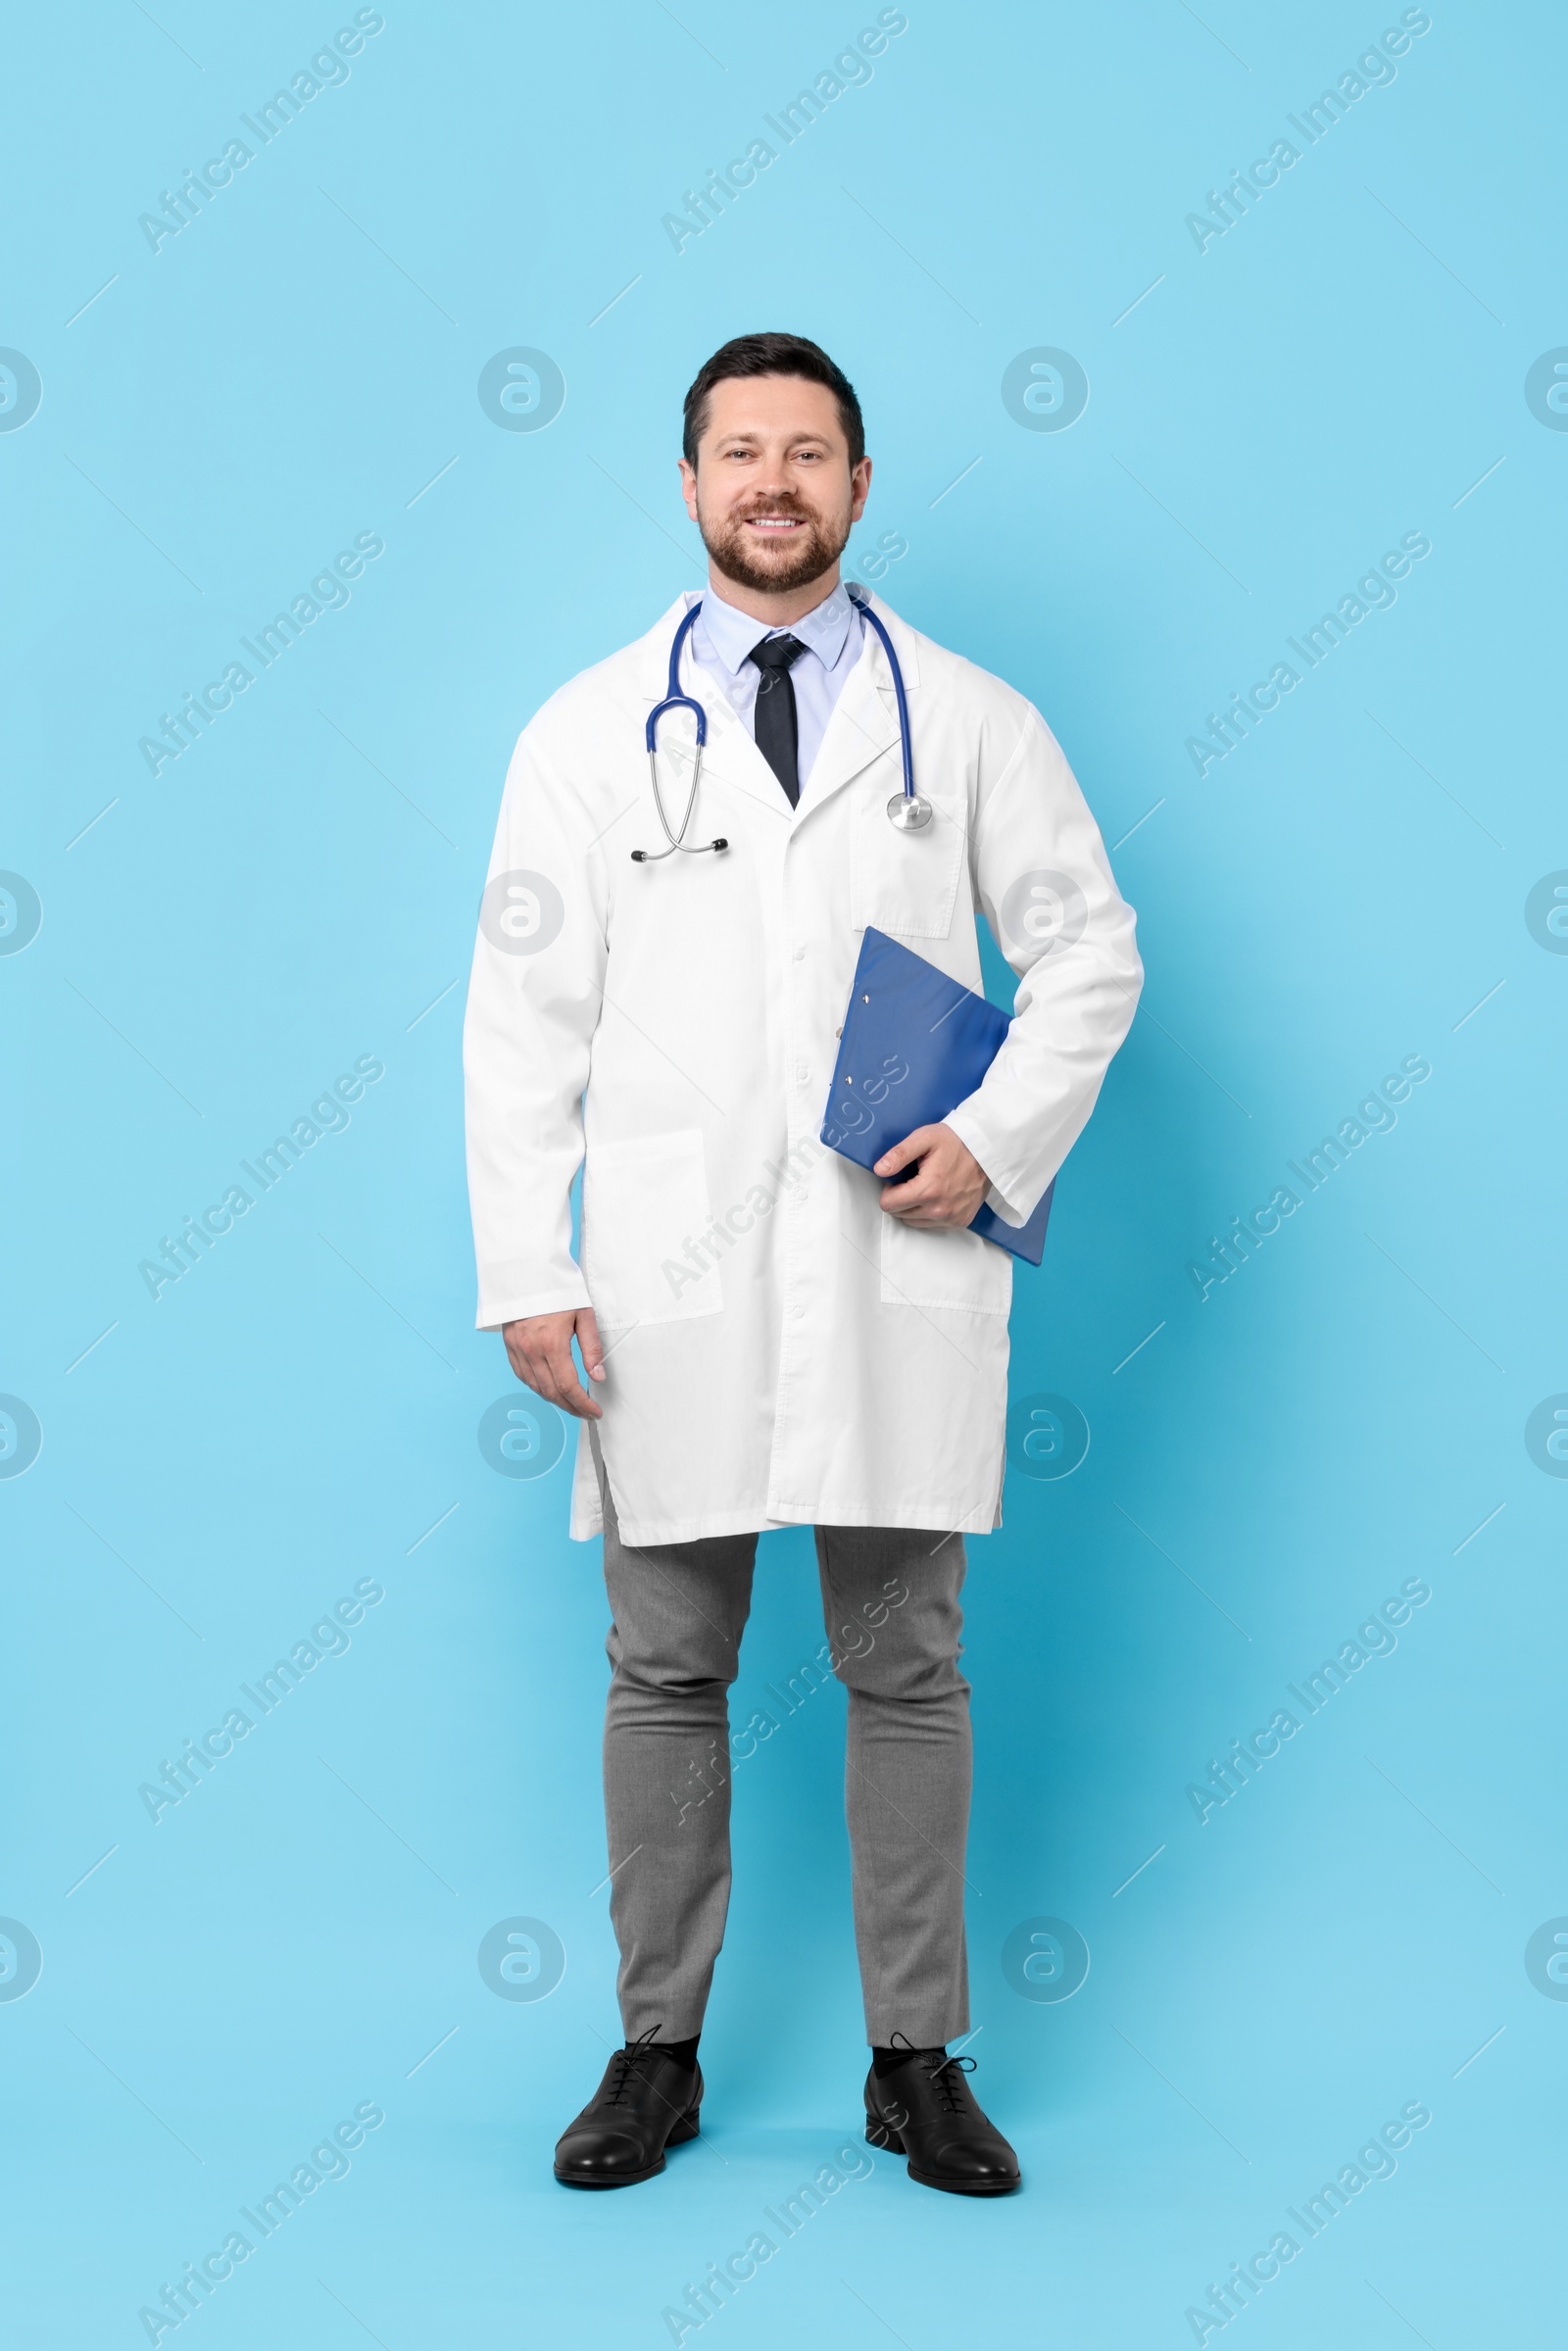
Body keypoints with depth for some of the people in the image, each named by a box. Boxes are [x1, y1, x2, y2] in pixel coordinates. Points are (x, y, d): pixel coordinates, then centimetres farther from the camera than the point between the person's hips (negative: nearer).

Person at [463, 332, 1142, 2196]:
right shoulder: (587, 732, 7)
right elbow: (522, 1016, 4)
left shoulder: (969, 722, 7)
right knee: (665, 1674, 7)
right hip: (669, 1279, 0)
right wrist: (525, 1272, -4)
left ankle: (917, 2060, 18)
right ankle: (658, 2051, 21)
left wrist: (996, 1136, -7)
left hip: (899, 1271, 0)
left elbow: (1090, 955, 10)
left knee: (908, 1674, 6)